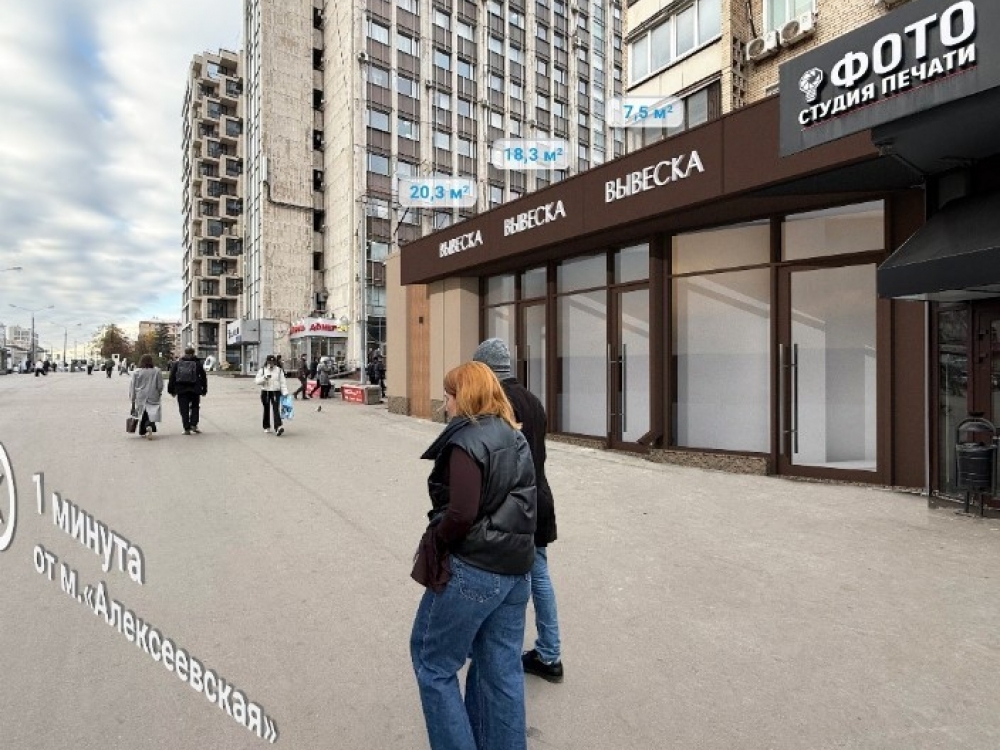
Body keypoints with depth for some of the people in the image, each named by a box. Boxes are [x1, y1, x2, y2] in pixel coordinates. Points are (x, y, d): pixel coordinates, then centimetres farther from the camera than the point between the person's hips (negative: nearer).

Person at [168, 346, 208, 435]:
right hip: (194, 390, -1)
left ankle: (187, 428, 2)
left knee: (184, 410, 4)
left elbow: (171, 378, 6)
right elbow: (203, 377, 4)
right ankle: (193, 425, 2)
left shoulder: (177, 364, 6)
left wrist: (171, 390, 11)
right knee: (195, 407, 15)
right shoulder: (198, 364, 2)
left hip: (181, 390, 1)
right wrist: (204, 390, 11)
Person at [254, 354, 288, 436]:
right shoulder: (262, 370, 4)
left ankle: (278, 427, -24)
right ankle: (266, 427, 27)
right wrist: (265, 377, -18)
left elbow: (282, 382, 2)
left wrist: (285, 392, -6)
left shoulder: (279, 370, 4)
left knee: (276, 409, -14)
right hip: (265, 392, 1)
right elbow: (257, 381, -2)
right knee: (266, 410, 11)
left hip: (276, 392, -1)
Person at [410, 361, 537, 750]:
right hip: (516, 568, 8)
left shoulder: (466, 441, -17)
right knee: (502, 668, 19)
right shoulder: (516, 438, 8)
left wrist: (432, 544, -8)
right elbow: (522, 502, 11)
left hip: (471, 570, -8)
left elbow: (461, 514, -24)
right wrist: (510, 542, 11)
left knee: (433, 662, 14)